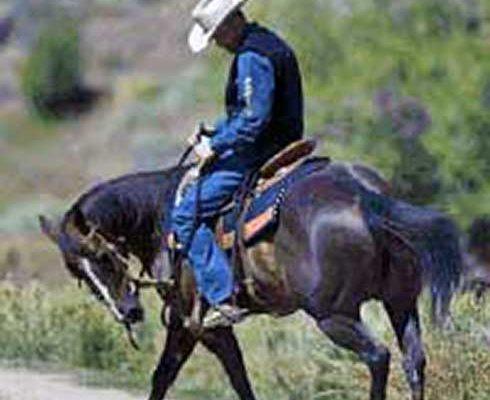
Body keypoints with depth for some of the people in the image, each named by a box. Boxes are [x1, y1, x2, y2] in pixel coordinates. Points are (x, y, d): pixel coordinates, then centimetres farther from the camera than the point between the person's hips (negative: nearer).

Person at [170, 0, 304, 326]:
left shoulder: (251, 57, -19)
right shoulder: (273, 45, 16)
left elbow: (254, 118, -26)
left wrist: (216, 146, -16)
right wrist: (212, 136, 17)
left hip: (257, 153, -11)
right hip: (281, 149, 11)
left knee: (187, 214, -12)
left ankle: (223, 300, -19)